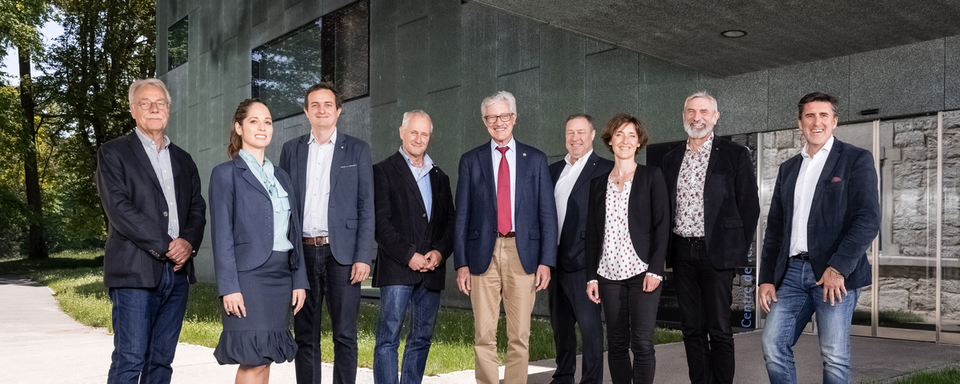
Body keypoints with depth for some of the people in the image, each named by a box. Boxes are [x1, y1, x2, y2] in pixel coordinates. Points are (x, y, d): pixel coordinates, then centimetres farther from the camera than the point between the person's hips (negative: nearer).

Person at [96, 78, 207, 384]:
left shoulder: (183, 160, 19)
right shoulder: (113, 153, 2)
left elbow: (197, 209, 14)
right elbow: (119, 208, -9)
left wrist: (189, 242, -7)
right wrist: (166, 246, -13)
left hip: (178, 272, 5)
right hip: (135, 271, -5)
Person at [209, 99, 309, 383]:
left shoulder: (281, 176, 16)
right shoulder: (226, 173, -1)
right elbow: (222, 234, -6)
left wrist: (299, 280, 8)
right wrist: (229, 287, -14)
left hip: (281, 275, 6)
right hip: (249, 275, -5)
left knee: (264, 358, 7)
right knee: (254, 359, -9)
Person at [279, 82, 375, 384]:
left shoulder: (357, 149, 5)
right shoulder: (291, 150, 12)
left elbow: (366, 207, 1)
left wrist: (363, 257, -8)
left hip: (342, 254, -2)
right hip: (302, 254, 2)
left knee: (345, 334, 1)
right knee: (305, 335, 9)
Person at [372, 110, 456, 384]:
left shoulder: (439, 177, 19)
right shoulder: (384, 171, 3)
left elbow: (451, 222, 14)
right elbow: (381, 222, -6)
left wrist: (440, 251, -5)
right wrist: (408, 255, -13)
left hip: (432, 270, 5)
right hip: (397, 269, -5)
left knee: (422, 338, 8)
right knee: (388, 338, -6)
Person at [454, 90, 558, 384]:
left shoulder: (535, 159, 8)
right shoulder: (471, 161, 8)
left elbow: (547, 214, 5)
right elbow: (462, 216, 6)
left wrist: (546, 261, -3)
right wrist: (461, 263, -1)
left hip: (523, 254, 0)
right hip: (483, 255, 0)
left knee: (520, 336, 4)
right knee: (484, 336, 1)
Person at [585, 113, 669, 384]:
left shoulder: (651, 176, 4)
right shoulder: (598, 182, 13)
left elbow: (662, 225, -2)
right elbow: (592, 232, 12)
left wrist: (655, 270, -11)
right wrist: (591, 276, 6)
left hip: (642, 270, -3)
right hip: (609, 273, 3)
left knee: (641, 342, -8)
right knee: (616, 344, 7)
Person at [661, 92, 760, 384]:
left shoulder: (735, 155, 0)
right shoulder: (671, 159, 13)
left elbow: (749, 206, -1)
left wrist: (738, 253, -4)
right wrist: (667, 252, 7)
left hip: (717, 252, -4)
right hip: (682, 253, 4)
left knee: (719, 330, -1)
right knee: (691, 328, 9)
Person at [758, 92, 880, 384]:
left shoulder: (856, 159, 2)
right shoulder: (788, 168, 18)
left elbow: (869, 220, -9)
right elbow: (774, 227, 17)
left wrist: (838, 267, -18)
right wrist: (766, 278, 9)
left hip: (835, 273, -5)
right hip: (792, 272, 5)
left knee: (835, 357, -2)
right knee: (772, 345, -1)